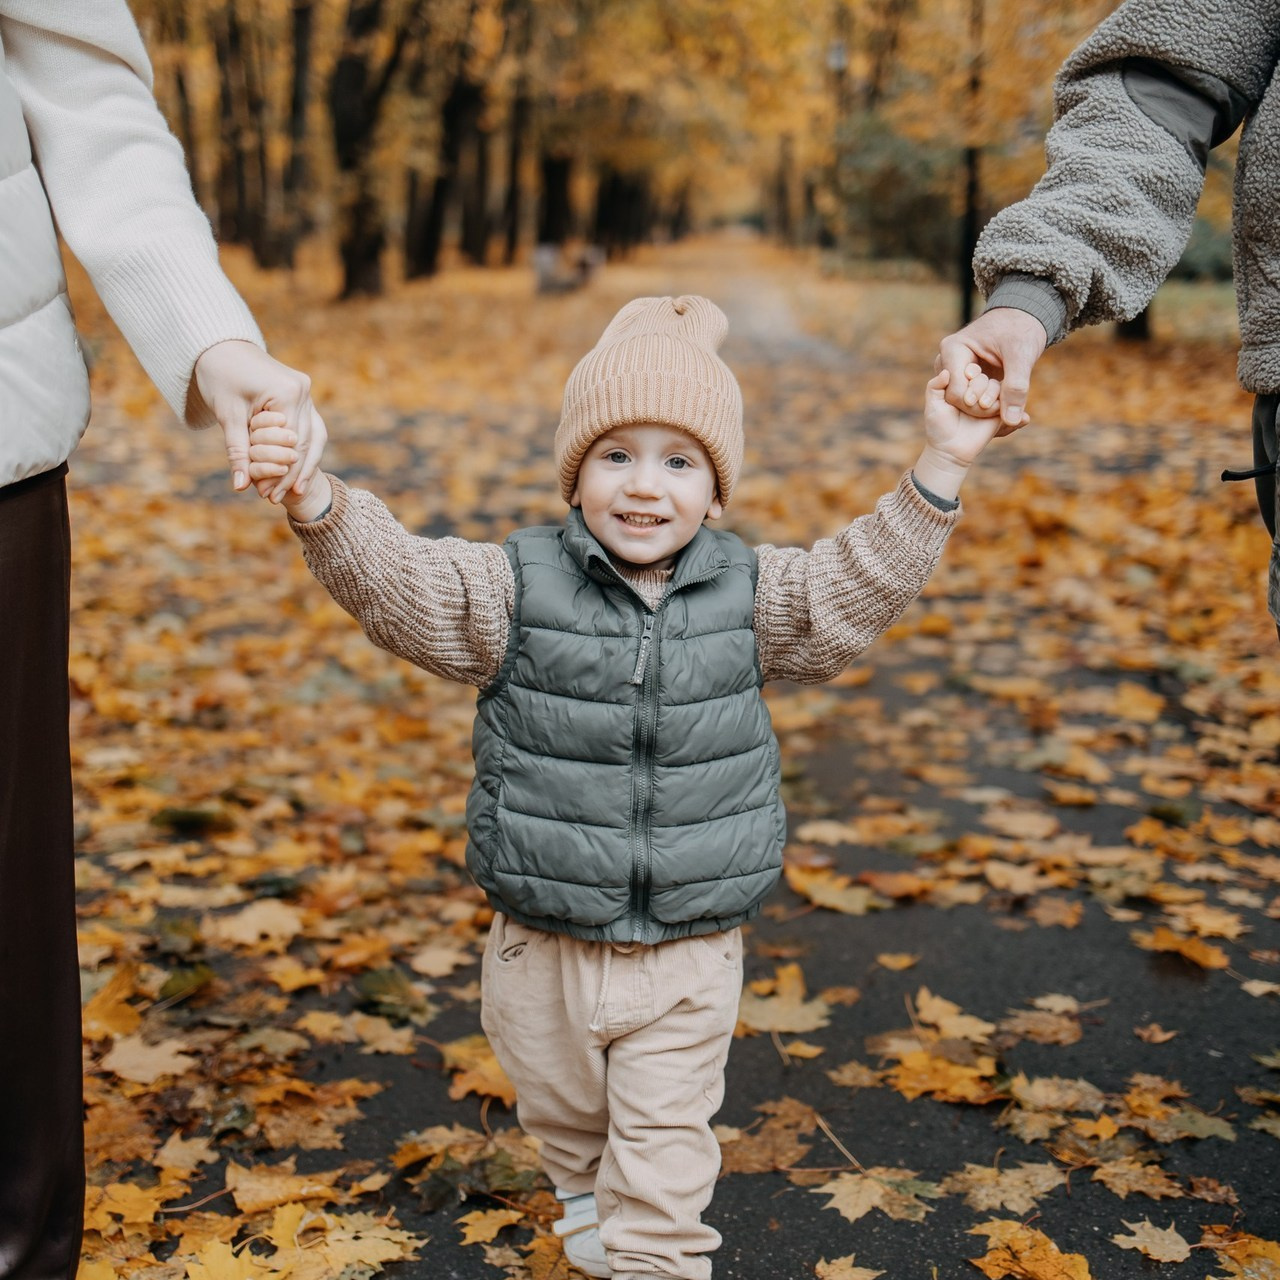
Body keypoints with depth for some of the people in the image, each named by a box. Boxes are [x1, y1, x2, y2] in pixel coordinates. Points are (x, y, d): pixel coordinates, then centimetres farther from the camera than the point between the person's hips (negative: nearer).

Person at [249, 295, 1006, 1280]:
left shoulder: (752, 597, -6)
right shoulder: (514, 590, -12)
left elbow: (865, 585, -10)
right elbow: (391, 579, -20)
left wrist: (939, 469, -22)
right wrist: (317, 498, -39)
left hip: (690, 956, -1)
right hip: (546, 949, 1)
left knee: (665, 1150, 6)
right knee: (562, 1111, 27)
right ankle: (587, 1196, 59)